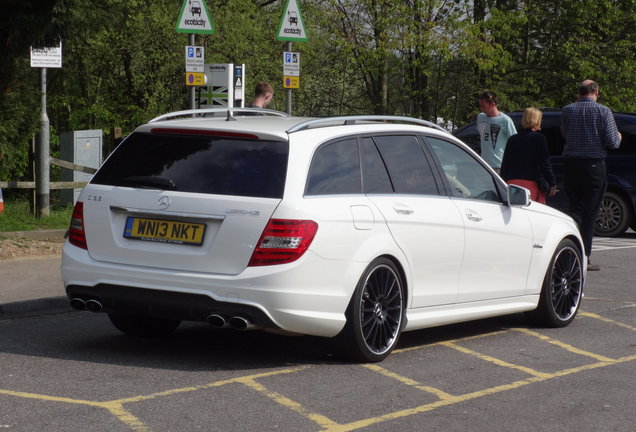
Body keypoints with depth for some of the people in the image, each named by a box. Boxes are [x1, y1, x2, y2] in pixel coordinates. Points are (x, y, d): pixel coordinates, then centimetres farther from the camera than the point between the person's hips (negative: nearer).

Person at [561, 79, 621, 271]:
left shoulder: (567, 110, 2)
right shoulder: (603, 111, -6)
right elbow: (612, 142, -10)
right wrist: (619, 138, 15)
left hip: (571, 164, 3)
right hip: (594, 165, -3)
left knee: (574, 210, 14)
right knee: (590, 212, 1)